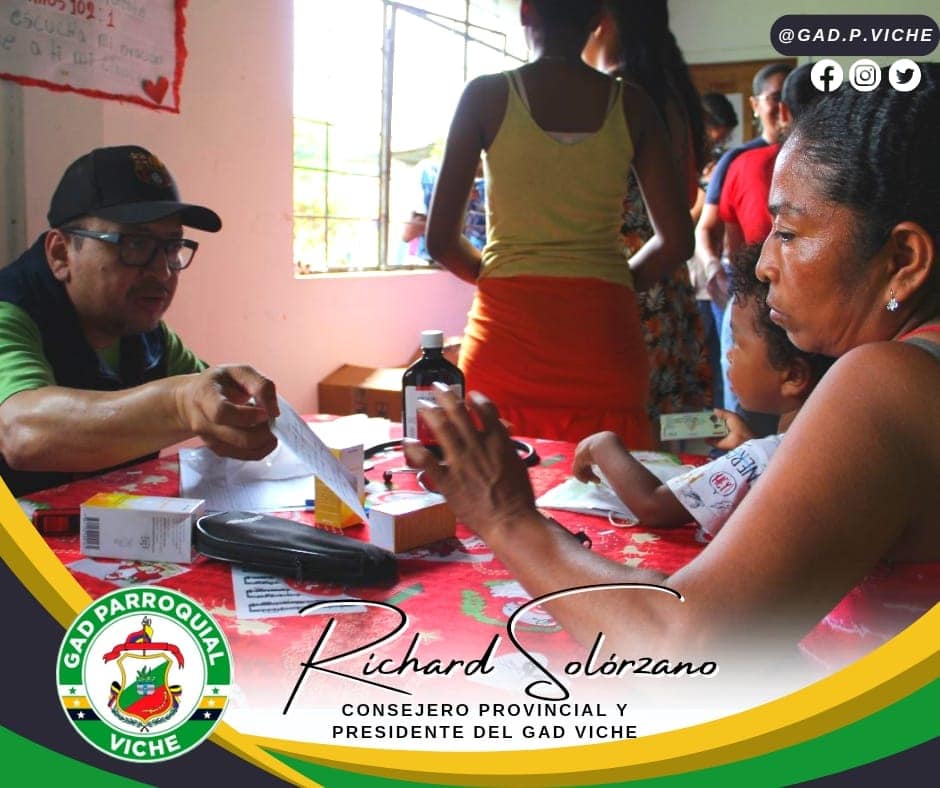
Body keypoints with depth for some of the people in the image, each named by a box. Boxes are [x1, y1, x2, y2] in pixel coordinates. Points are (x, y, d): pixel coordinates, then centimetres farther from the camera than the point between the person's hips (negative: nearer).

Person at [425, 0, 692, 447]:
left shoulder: (487, 95, 0)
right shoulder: (630, 104, 5)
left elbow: (440, 239, 0)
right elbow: (675, 240, 4)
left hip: (508, 328, -1)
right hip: (604, 333, 2)